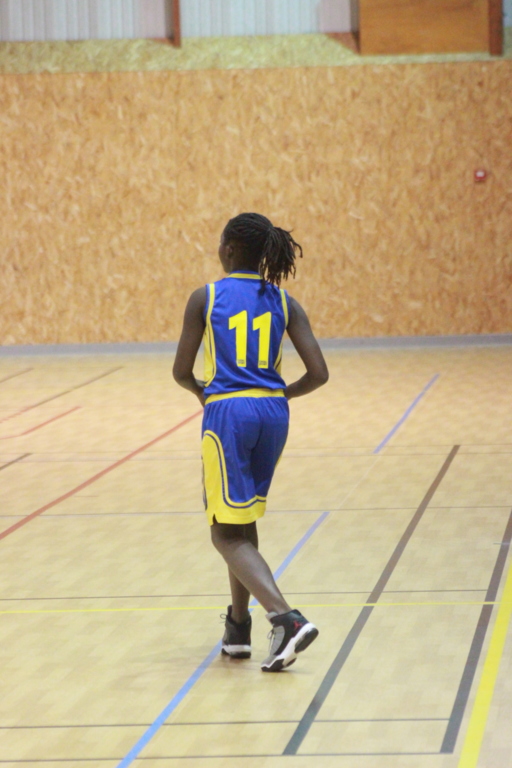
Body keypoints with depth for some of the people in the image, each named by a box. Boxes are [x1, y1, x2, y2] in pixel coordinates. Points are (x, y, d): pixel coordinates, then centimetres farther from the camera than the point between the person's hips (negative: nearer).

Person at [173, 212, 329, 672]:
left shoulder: (205, 299, -2)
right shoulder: (283, 303, 6)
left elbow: (182, 372, 1)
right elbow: (318, 374, 0)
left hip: (227, 413, -5)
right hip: (273, 414, 5)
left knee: (228, 535, -1)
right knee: (243, 521, 23)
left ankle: (287, 619, -20)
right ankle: (239, 628, 27)